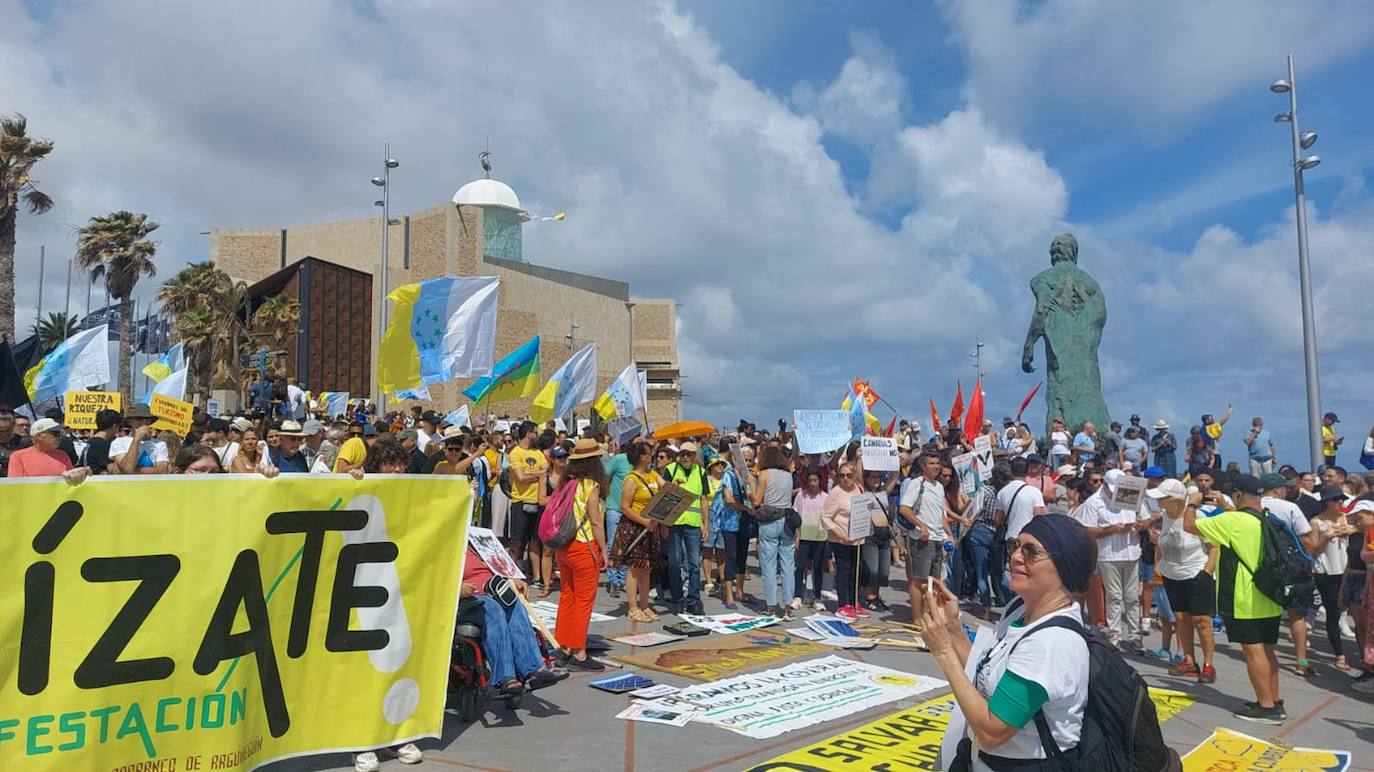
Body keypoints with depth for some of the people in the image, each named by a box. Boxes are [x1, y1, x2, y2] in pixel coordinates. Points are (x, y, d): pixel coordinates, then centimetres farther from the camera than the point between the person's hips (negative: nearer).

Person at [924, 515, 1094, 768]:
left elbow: (991, 732, -26)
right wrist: (953, 627, -6)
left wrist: (944, 651, -23)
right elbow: (984, 680, 5)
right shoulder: (1019, 609, -2)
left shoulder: (1053, 641, -28)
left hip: (1024, 764, -8)